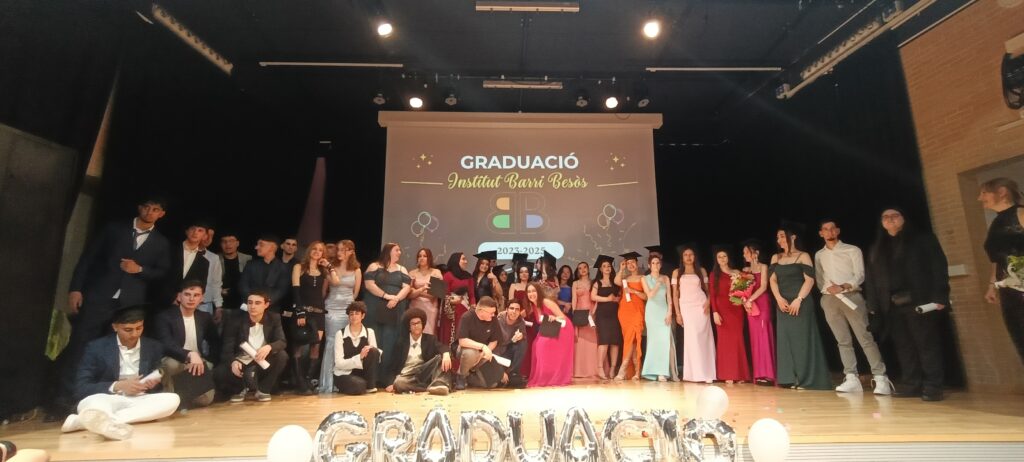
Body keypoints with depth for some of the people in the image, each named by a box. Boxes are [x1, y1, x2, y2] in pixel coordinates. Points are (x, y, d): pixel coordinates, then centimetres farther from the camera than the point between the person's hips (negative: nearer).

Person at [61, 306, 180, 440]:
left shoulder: (154, 347, 10)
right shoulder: (96, 347, 2)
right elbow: (80, 388, -3)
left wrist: (154, 383, -10)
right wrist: (118, 386, -16)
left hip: (139, 402, 2)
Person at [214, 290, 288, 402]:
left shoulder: (274, 318, -4)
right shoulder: (235, 321, -7)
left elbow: (282, 342, -14)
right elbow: (227, 349, -13)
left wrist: (269, 347, -38)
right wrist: (233, 362, -36)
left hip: (262, 364, 1)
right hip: (241, 364, 0)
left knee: (282, 355, -28)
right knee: (218, 374, -29)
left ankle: (263, 389, -7)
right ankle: (241, 388, 4)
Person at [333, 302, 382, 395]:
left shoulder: (369, 332, -1)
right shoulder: (340, 334, -8)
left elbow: (375, 353, -6)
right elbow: (339, 363, -13)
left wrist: (373, 350, -30)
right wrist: (359, 357, -27)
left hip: (362, 372, 3)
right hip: (344, 374, -3)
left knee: (373, 351, -24)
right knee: (359, 385, -35)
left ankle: (370, 386, -11)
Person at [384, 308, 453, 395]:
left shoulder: (430, 339, 11)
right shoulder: (402, 341, 13)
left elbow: (442, 348, -10)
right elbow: (394, 363, 12)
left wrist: (446, 354, -35)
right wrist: (391, 383, -4)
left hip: (424, 374, 0)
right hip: (407, 376, 0)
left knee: (441, 357, -23)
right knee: (399, 383, -35)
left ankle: (439, 384, -43)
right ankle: (433, 386, -32)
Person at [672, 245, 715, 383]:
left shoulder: (702, 271, 10)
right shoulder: (677, 273, 8)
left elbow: (708, 289, 9)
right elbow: (675, 294, 5)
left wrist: (708, 303, -10)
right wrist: (677, 313, -2)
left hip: (701, 306, 0)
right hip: (686, 307, 0)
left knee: (703, 338, -3)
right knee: (691, 338, -1)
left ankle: (705, 373, 2)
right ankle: (694, 374, 0)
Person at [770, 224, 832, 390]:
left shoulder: (803, 256, 0)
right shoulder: (775, 258, 12)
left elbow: (809, 280, -7)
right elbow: (772, 280, 7)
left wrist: (798, 300, -16)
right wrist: (779, 299, -8)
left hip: (802, 304, -5)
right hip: (783, 304, 5)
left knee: (803, 339, -2)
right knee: (786, 339, 3)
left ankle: (807, 379, 6)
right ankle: (792, 379, 9)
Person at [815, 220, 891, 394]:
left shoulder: (852, 250, 5)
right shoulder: (819, 255, 15)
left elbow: (859, 276, -3)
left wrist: (843, 287, -19)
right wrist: (828, 288, -5)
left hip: (852, 296, -3)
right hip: (830, 300, 3)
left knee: (865, 338, -8)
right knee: (843, 341, 3)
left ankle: (881, 378, -4)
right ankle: (851, 378, 3)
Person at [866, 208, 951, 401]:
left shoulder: (923, 239, 4)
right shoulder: (878, 247, 17)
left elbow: (939, 267, -5)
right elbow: (873, 278, 13)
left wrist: (940, 297, -15)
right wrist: (873, 304, 6)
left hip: (920, 301, -4)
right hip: (893, 305, 5)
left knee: (927, 344, -1)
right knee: (904, 346, 6)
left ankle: (932, 386, 3)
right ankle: (911, 384, 11)